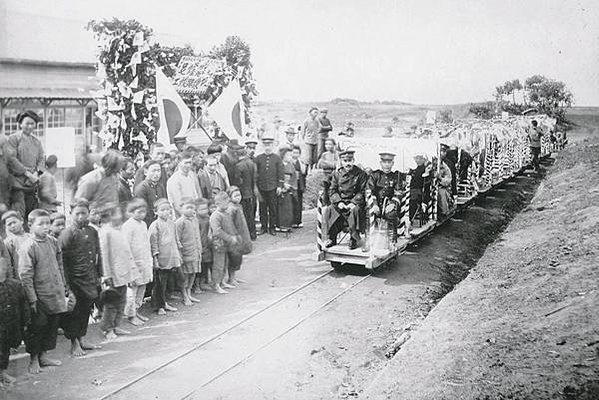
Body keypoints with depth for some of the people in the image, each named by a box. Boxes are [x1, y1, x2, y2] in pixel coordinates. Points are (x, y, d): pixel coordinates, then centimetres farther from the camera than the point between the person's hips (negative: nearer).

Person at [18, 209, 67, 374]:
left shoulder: (53, 242, 4)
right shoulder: (27, 247, -16)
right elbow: (25, 275, -16)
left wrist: (63, 287, 15)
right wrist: (32, 299, -17)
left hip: (55, 293, 6)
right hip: (40, 296, -6)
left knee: (52, 324, 13)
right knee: (38, 325, 2)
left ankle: (44, 355, 28)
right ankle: (34, 359, 20)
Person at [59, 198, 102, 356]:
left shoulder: (93, 232, 8)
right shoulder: (68, 233, -10)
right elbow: (61, 259, -12)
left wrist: (99, 275, 14)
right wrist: (66, 283, -15)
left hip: (90, 278, 6)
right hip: (75, 280, -6)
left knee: (86, 309, 15)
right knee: (74, 311, 3)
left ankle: (82, 340, 28)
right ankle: (74, 344, 15)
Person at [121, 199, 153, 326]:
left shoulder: (143, 224, 12)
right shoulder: (128, 226, -12)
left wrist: (149, 261, 16)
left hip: (145, 262, 8)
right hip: (134, 263, -8)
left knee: (142, 288, 14)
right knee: (132, 289, 0)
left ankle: (136, 311, 27)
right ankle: (131, 315, 11)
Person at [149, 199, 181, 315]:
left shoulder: (171, 223, 13)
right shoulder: (155, 225, -8)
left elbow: (176, 239, 21)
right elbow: (153, 242, -10)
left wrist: (178, 254, 21)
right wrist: (155, 257, -13)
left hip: (172, 259, 6)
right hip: (161, 260, -6)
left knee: (165, 282, 13)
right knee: (159, 284, 0)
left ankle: (164, 303, 24)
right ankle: (158, 306, 10)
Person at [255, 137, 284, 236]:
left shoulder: (277, 158, 4)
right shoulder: (258, 158, 5)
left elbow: (281, 172, 3)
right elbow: (255, 172, 6)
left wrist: (279, 186, -3)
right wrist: (255, 186, 0)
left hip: (273, 187, -1)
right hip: (261, 187, 1)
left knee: (273, 208, 4)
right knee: (263, 208, 5)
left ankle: (272, 227, 14)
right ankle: (263, 227, 15)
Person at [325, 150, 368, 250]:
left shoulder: (360, 174, -1)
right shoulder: (336, 173, 8)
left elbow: (363, 192, -5)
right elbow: (332, 190, 6)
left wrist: (354, 202, -19)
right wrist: (339, 202, -11)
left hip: (354, 202, -3)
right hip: (340, 202, 3)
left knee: (355, 210, -34)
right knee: (330, 210, -24)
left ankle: (354, 239, -21)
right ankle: (332, 238, -11)